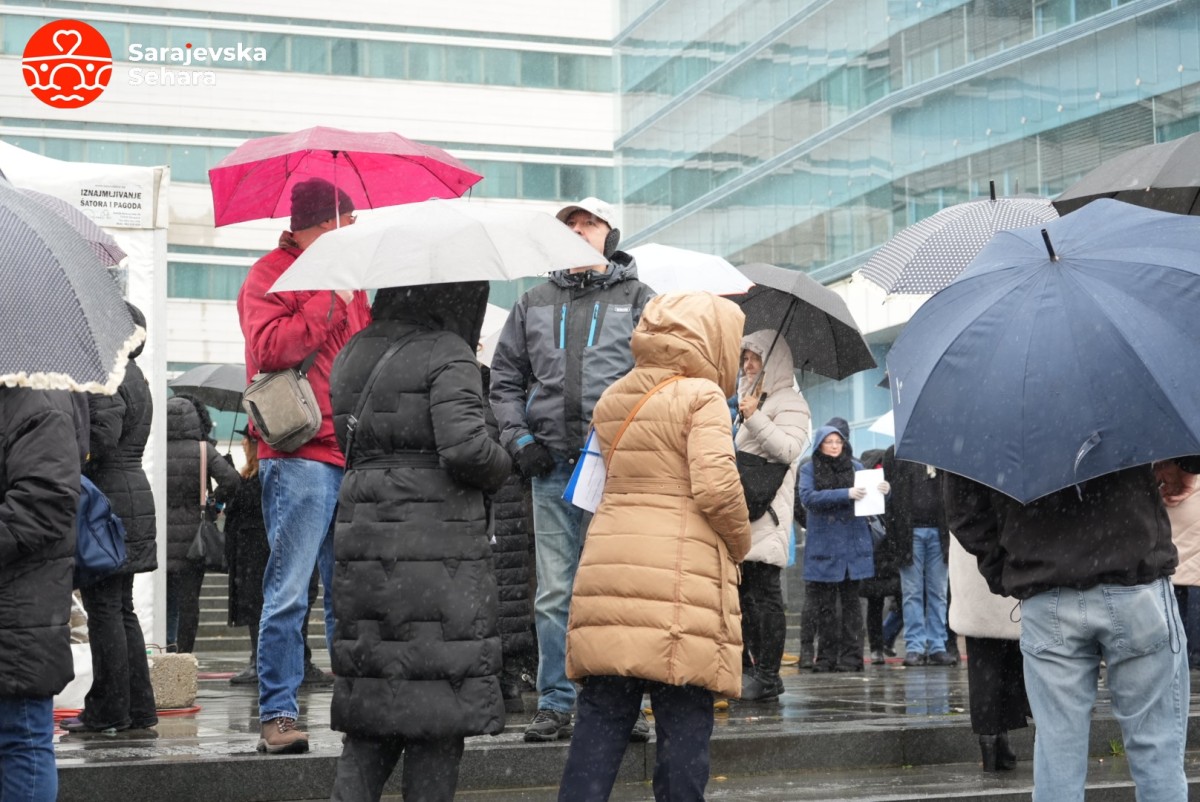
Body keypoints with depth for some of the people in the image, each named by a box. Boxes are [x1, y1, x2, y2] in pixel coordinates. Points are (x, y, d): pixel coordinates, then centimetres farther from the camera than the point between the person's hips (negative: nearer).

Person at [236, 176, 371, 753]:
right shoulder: (272, 274, -2)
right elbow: (270, 348, -18)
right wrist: (331, 301, -14)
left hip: (353, 456, 8)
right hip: (300, 454, -7)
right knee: (289, 592, -7)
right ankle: (277, 715, -1)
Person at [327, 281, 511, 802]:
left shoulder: (353, 354, 14)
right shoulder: (448, 355, -9)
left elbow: (350, 443, 15)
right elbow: (465, 445, -19)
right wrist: (500, 470, -1)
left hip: (363, 537, 7)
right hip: (438, 544, -7)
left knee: (371, 700, 12)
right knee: (441, 698, 3)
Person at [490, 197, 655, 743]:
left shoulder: (637, 299, 9)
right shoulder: (535, 304, 18)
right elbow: (504, 379, 18)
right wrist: (519, 439, 3)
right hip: (553, 464, 3)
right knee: (555, 592, 3)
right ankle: (555, 704, 9)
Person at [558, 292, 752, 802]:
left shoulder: (611, 401, 17)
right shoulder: (701, 396, -4)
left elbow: (625, 477, 16)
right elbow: (716, 487, -13)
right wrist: (740, 542, 2)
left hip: (607, 563, 6)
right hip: (680, 576, -6)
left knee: (601, 713, 7)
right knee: (684, 720, 1)